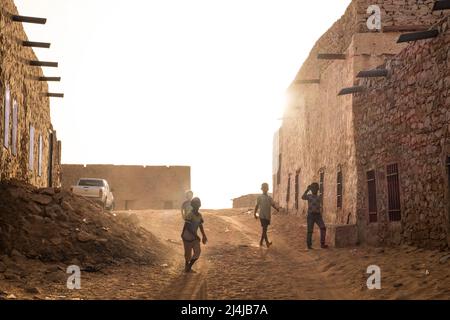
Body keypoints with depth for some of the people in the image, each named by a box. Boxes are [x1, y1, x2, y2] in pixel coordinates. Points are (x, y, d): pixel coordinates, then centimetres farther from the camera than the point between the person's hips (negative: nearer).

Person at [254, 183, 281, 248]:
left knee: (265, 229, 10)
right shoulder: (260, 197, 2)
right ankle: (267, 242, -18)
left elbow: (273, 205, 4)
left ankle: (261, 242, 22)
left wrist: (277, 208, -17)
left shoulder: (270, 198, 11)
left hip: (268, 216, 4)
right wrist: (255, 214, 6)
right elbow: (257, 206, 7)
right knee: (264, 229, -13)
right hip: (262, 216, -4)